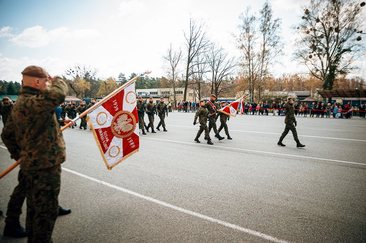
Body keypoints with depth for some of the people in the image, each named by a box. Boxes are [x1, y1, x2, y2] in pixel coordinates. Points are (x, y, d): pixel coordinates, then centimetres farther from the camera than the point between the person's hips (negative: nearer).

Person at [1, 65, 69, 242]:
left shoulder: (20, 103, 12)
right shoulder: (32, 102, -21)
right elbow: (58, 95, -38)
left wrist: (18, 154, 23)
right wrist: (57, 81, -15)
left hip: (31, 165, 10)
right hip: (44, 167, -10)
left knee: (36, 208, 24)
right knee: (46, 212, 3)